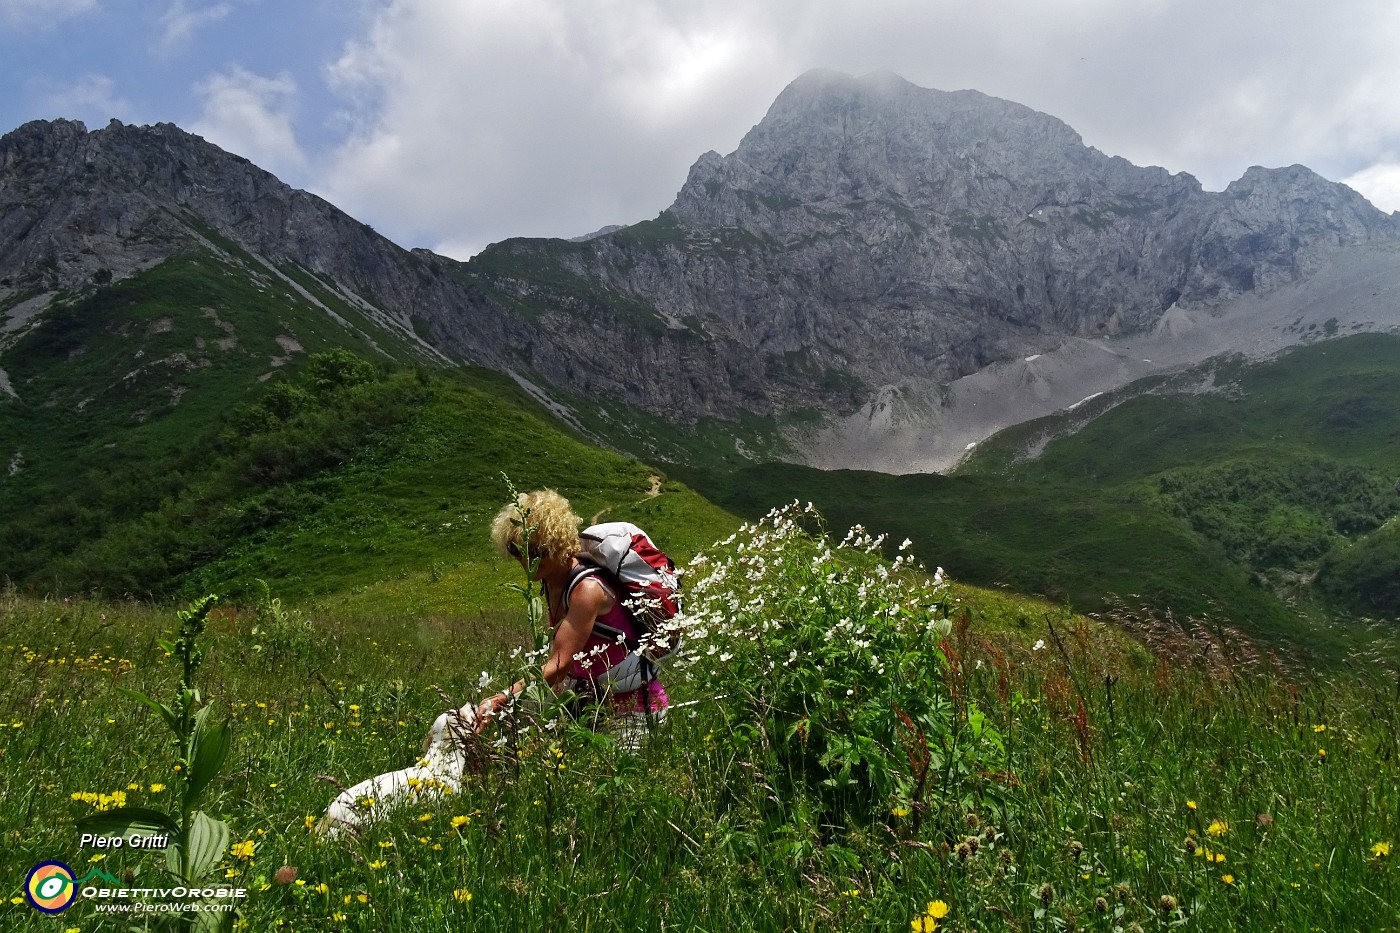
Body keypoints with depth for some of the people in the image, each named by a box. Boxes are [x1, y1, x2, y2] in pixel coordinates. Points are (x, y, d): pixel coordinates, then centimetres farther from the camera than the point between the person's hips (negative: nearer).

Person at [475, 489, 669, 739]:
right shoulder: (550, 582, 2)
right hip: (595, 702, 7)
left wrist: (499, 700, -35)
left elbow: (558, 665, -29)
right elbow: (559, 658, 7)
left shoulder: (587, 589, -24)